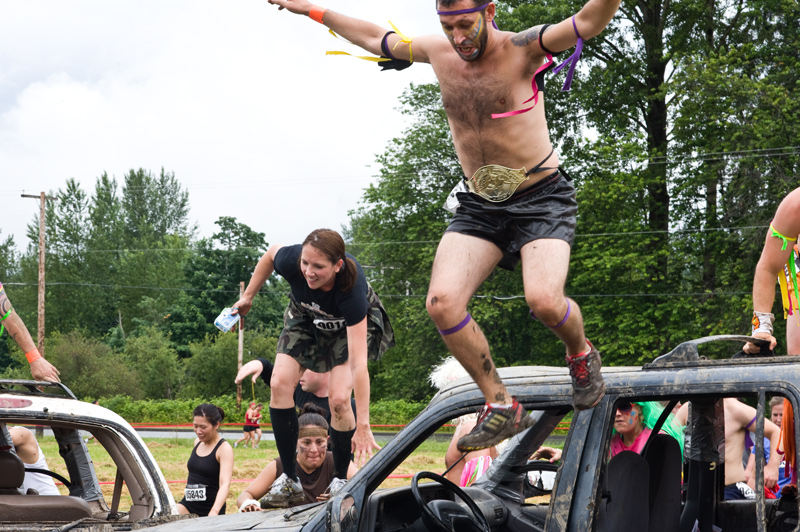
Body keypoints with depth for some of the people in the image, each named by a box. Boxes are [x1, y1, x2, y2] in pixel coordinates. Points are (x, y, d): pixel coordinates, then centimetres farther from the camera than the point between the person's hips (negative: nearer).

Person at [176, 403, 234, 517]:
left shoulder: (224, 449, -13)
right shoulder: (197, 442, 9)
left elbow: (225, 484, -26)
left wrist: (214, 511, -40)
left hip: (210, 508, -5)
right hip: (188, 505, 5)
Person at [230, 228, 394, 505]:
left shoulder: (352, 290, -44)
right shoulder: (290, 260, -36)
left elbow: (358, 364, -45)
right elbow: (271, 253, -6)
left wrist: (363, 426, -46)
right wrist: (248, 296, 1)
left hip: (353, 324, -4)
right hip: (305, 317, 4)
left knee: (338, 399, -20)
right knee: (280, 384, -12)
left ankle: (341, 479, 1)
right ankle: (289, 478, -2)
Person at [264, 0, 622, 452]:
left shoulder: (521, 50, -12)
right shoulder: (438, 51, 3)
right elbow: (376, 38, 20)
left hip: (541, 198, -5)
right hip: (478, 206, 5)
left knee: (544, 299, -27)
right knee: (442, 302, -17)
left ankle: (582, 355, 10)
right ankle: (501, 407, -2)